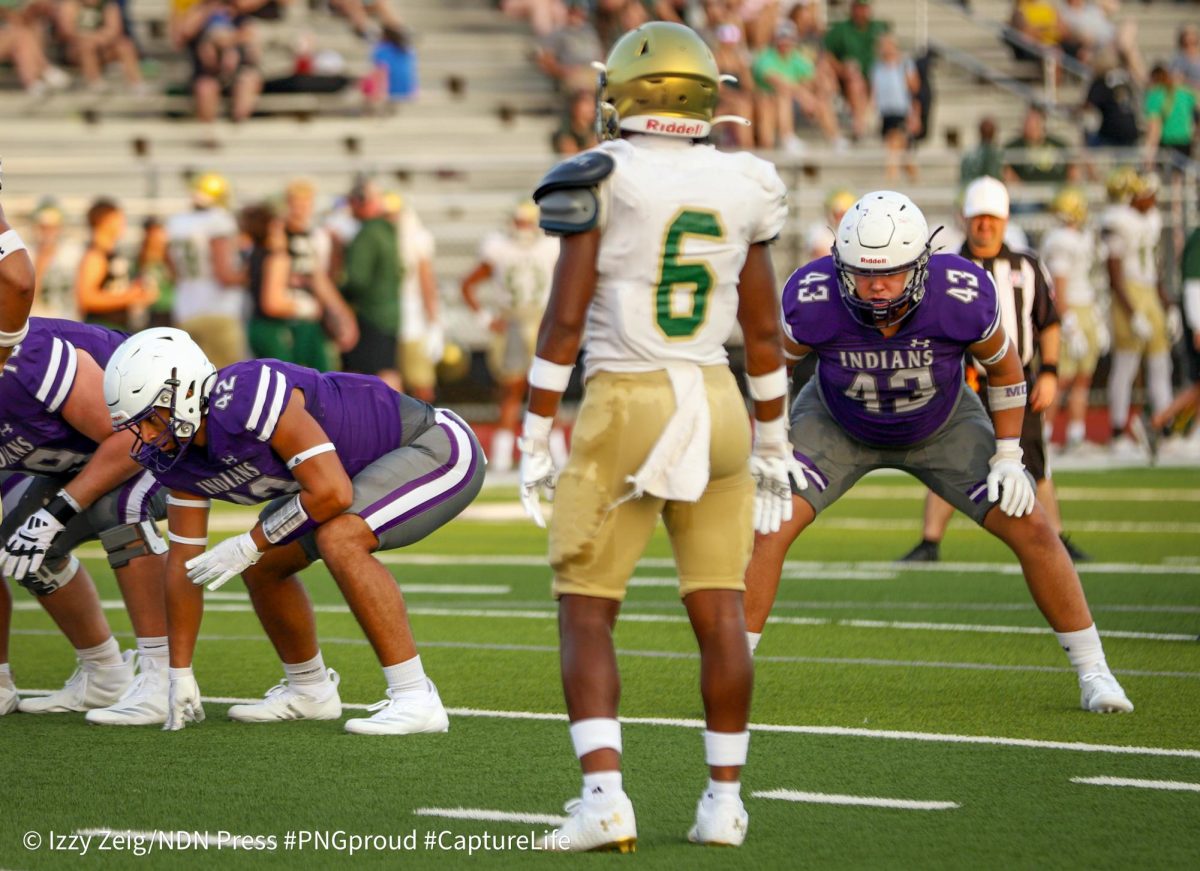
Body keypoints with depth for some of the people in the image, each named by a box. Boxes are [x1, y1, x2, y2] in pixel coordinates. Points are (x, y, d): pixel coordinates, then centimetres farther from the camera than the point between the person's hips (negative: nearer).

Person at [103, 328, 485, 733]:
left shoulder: (248, 398, -32)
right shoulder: (180, 456, -4)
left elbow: (331, 493, -33)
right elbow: (184, 560, 4)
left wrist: (249, 545, -20)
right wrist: (179, 675, 5)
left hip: (439, 446, -10)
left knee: (339, 541, -30)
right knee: (264, 564, 10)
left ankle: (416, 699, -26)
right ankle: (310, 692, 30)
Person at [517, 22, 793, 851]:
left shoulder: (603, 181, -8)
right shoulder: (741, 189, 5)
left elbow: (565, 320, -10)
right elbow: (764, 332, 10)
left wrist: (535, 438, -5)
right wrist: (771, 444, 19)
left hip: (623, 408, -4)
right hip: (715, 407, 4)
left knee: (586, 613, 1)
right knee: (720, 612, 8)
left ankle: (605, 796, -13)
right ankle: (725, 799, 12)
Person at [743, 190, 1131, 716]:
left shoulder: (964, 298, -34)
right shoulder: (814, 302, -35)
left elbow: (1003, 367, -11)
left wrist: (1007, 456, -11)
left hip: (943, 426, 0)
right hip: (839, 427, 0)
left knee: (1032, 530, -7)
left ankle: (1093, 674, 8)